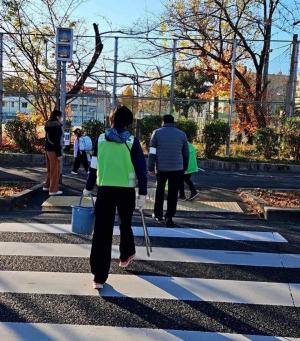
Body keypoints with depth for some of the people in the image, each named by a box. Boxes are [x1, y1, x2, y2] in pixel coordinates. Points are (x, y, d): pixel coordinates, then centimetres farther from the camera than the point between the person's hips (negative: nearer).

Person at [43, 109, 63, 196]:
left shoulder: (48, 125, 12)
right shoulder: (57, 126, -14)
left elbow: (48, 138, 13)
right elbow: (57, 141, -19)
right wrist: (59, 154, -18)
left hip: (48, 148, 9)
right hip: (54, 149, -9)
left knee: (50, 169, 19)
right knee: (55, 170, -2)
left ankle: (47, 186, 27)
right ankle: (53, 190, 3)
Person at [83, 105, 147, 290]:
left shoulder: (101, 139, 1)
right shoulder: (132, 141, -5)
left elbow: (94, 166, 6)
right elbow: (141, 169, -9)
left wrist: (88, 188, 16)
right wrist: (143, 193, -5)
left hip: (105, 190, 1)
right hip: (126, 191, 0)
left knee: (102, 231, 1)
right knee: (125, 224, 24)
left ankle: (99, 277, -2)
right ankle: (126, 256, 46)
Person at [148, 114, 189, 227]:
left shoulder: (157, 133, 0)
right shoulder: (182, 134, 5)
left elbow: (152, 153, -4)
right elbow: (186, 153, 8)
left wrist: (151, 168, 0)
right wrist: (184, 167, 18)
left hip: (161, 168, 0)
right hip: (177, 168, 0)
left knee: (159, 190, 17)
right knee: (173, 193, 3)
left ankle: (158, 214, 24)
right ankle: (169, 217, -1)